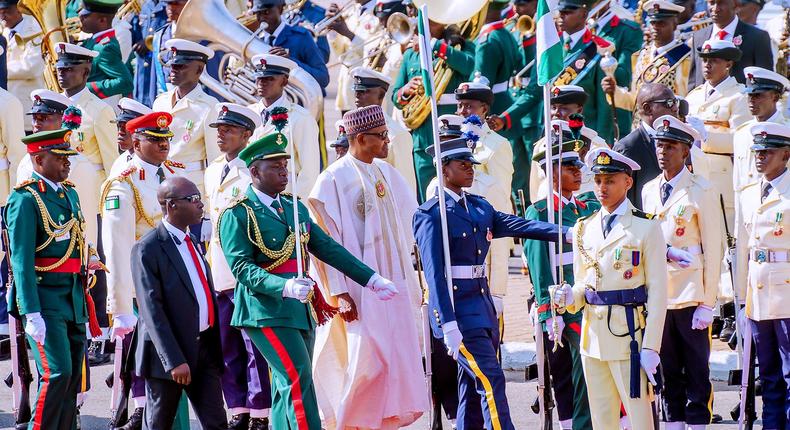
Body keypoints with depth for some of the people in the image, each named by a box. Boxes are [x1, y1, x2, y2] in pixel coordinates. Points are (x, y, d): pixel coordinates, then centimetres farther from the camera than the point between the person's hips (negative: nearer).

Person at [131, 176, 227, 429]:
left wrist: (215, 349, 14)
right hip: (169, 352, -7)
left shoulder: (193, 242, 13)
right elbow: (152, 310, -19)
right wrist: (174, 361, -24)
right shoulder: (147, 249, -13)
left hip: (204, 349, 7)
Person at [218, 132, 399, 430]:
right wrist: (284, 287, -31)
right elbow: (242, 267, -17)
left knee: (287, 388, 9)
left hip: (302, 311, 7)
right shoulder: (238, 215, -7)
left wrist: (371, 279, 8)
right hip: (267, 312, -7)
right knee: (297, 380, -16)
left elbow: (328, 248, 15)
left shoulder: (295, 209, 16)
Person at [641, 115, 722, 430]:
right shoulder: (649, 191, 11)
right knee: (668, 372, 8)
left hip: (691, 298, -5)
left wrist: (707, 304, -10)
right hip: (657, 295, 5)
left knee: (696, 371, 0)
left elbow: (713, 250, -6)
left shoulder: (701, 192, -6)